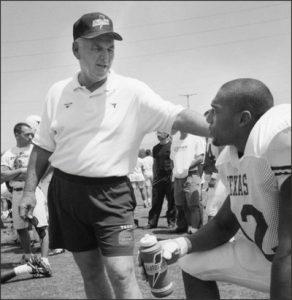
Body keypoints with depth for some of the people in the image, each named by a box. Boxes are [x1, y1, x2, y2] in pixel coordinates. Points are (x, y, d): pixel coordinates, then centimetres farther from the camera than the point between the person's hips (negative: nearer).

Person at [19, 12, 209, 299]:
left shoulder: (132, 91, -5)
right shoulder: (58, 92, 4)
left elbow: (179, 117, -13)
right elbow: (43, 146, 11)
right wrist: (29, 190, 6)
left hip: (110, 193, -3)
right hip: (65, 189, 3)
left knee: (121, 274, -11)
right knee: (90, 271, 13)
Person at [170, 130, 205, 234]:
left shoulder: (196, 138, -1)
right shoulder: (175, 138, 17)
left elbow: (201, 157, -7)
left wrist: (187, 166, -15)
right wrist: (174, 170, 12)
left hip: (191, 174, -6)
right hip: (178, 175, 6)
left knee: (193, 203, -9)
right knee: (179, 203, 10)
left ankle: (195, 226, -6)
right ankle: (182, 225, 20)